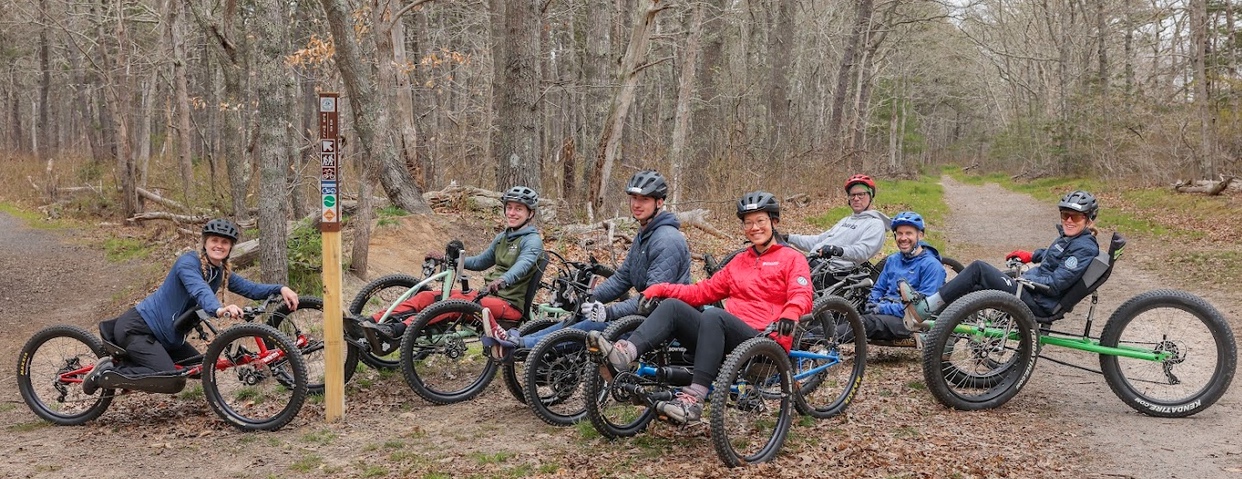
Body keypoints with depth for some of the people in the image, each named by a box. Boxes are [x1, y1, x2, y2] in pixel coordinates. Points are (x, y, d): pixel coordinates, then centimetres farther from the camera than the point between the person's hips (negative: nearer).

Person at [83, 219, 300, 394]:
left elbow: (251, 288, 0)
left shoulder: (222, 273, 6)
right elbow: (200, 291, -38)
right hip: (137, 328, -9)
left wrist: (280, 289, -19)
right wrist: (218, 309, -57)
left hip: (167, 336, 9)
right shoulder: (188, 262, -19)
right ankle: (109, 372, -5)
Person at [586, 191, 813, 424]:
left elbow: (802, 296, -9)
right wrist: (660, 289, 8)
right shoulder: (739, 261, 27)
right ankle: (623, 355, -37)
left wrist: (789, 317, -32)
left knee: (713, 315, -35)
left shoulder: (792, 258, 8)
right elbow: (703, 291, 21)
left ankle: (694, 399, -43)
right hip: (729, 342, 6)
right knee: (672, 306, -14)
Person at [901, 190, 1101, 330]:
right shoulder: (1068, 237, 15)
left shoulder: (1084, 247, -13)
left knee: (978, 268, -18)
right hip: (1030, 287, 10)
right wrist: (1031, 255, 23)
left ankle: (925, 308, -19)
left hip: (1038, 303, -10)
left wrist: (1023, 279, -16)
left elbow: (1056, 284, -21)